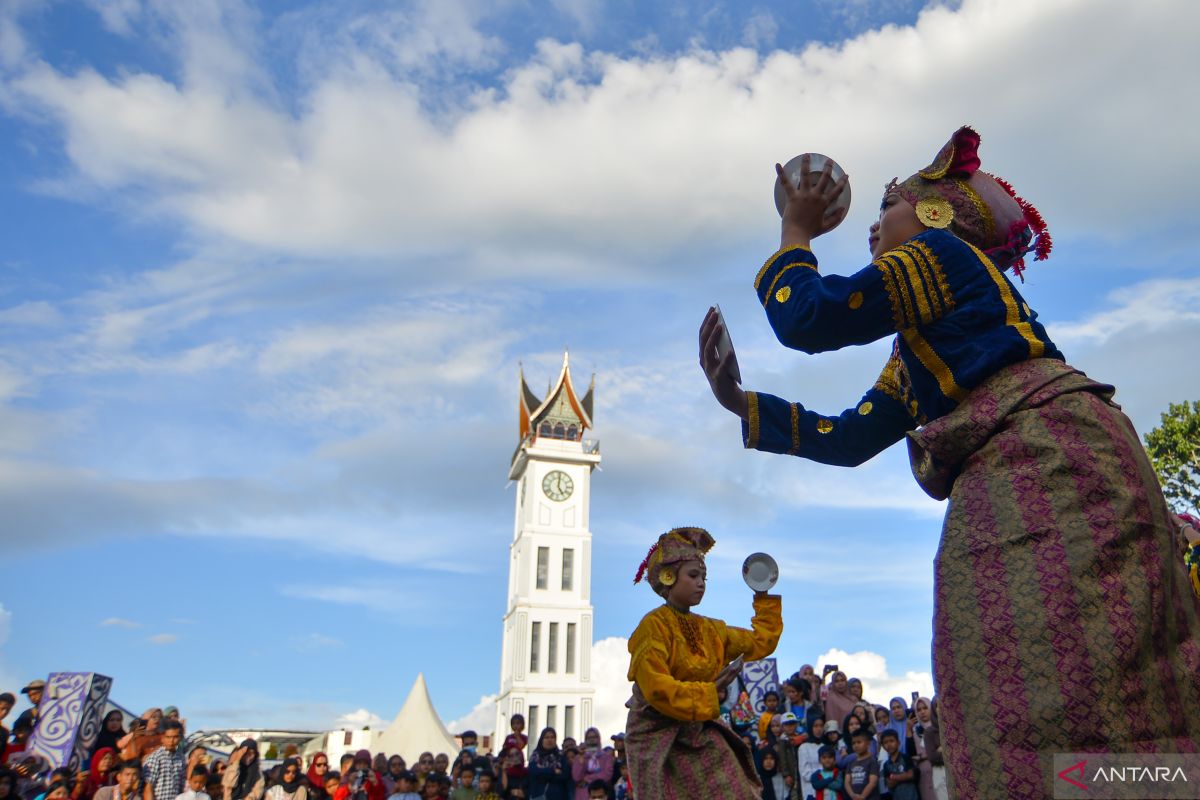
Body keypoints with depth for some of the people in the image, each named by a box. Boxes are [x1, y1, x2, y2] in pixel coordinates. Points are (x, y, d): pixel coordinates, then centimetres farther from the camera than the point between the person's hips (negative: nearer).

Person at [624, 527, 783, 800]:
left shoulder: (711, 630, 10)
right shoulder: (654, 626, -12)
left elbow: (761, 642, 20)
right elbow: (656, 688, -21)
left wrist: (765, 598, 22)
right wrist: (708, 693, -20)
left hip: (699, 733, 6)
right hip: (659, 736, -6)